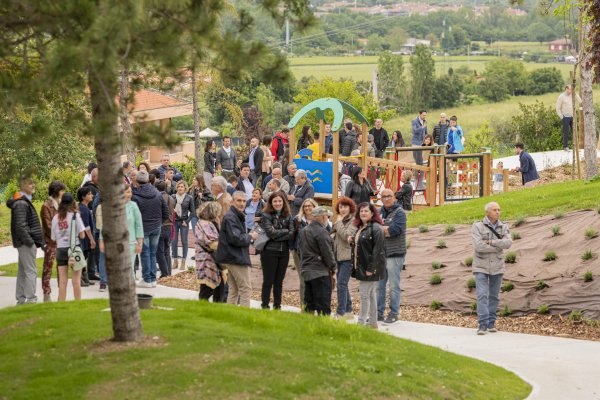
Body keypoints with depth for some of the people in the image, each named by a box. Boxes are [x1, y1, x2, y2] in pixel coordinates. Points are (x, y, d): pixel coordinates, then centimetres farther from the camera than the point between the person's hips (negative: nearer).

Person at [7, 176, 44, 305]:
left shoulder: (26, 201, 17)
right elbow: (20, 226, -22)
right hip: (26, 243, -10)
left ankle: (21, 299, 19)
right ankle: (31, 299, -9)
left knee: (23, 271, 13)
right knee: (31, 271, -9)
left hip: (25, 243, 10)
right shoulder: (21, 204, -15)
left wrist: (39, 241, 18)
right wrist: (30, 241, -20)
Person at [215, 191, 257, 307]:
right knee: (246, 289, -8)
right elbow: (235, 238, -22)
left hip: (232, 258, 11)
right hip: (236, 258, -11)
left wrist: (249, 238, 3)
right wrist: (250, 237, -8)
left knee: (234, 290, 13)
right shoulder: (230, 217, -15)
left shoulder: (238, 216, 18)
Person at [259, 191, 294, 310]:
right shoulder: (266, 216, -4)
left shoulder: (288, 216, 8)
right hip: (269, 251, -4)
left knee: (279, 281, 9)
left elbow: (292, 233, -4)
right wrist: (286, 231, -6)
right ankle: (264, 306, 6)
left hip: (284, 252, 4)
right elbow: (271, 232, -15)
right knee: (268, 281, 0)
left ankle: (277, 306, 15)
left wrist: (277, 234, -15)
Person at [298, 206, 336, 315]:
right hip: (320, 273, -8)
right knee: (324, 306, -7)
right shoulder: (321, 232, -15)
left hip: (306, 272, 9)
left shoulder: (303, 231, 14)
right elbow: (327, 252, -14)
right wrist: (333, 267, 0)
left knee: (309, 306, 12)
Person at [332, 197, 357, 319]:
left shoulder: (353, 221, -10)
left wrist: (339, 223, -11)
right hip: (338, 255, 9)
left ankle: (340, 313, -10)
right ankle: (348, 311, 22)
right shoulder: (340, 220, 17)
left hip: (348, 256, -9)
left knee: (341, 283, -12)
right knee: (342, 284, 13)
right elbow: (334, 235, 20)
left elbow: (346, 235, -21)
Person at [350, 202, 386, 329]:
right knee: (371, 294, 14)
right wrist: (352, 241, 4)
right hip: (361, 266, 9)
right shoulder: (360, 228, 15)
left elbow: (377, 249, -19)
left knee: (365, 294, -7)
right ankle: (372, 322, 20)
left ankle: (361, 322, -4)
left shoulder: (375, 228, -14)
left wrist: (371, 268, -23)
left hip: (370, 267, -9)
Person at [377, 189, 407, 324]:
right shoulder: (380, 212, 13)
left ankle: (394, 314, 5)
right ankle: (379, 313, 18)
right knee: (379, 285, 10)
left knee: (394, 286, -1)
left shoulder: (399, 213, -6)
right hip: (380, 254, 6)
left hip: (395, 254, -6)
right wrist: (386, 229, -9)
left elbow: (395, 229, -19)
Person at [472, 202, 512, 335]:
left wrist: (491, 242, -21)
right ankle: (483, 325, -15)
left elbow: (508, 243, -14)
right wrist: (498, 246, -15)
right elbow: (479, 246, -22)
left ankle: (491, 324, 16)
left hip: (497, 267, 4)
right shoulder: (477, 227, -9)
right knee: (482, 295, -12)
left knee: (494, 296, 8)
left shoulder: (504, 227, 2)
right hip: (481, 267, -4)